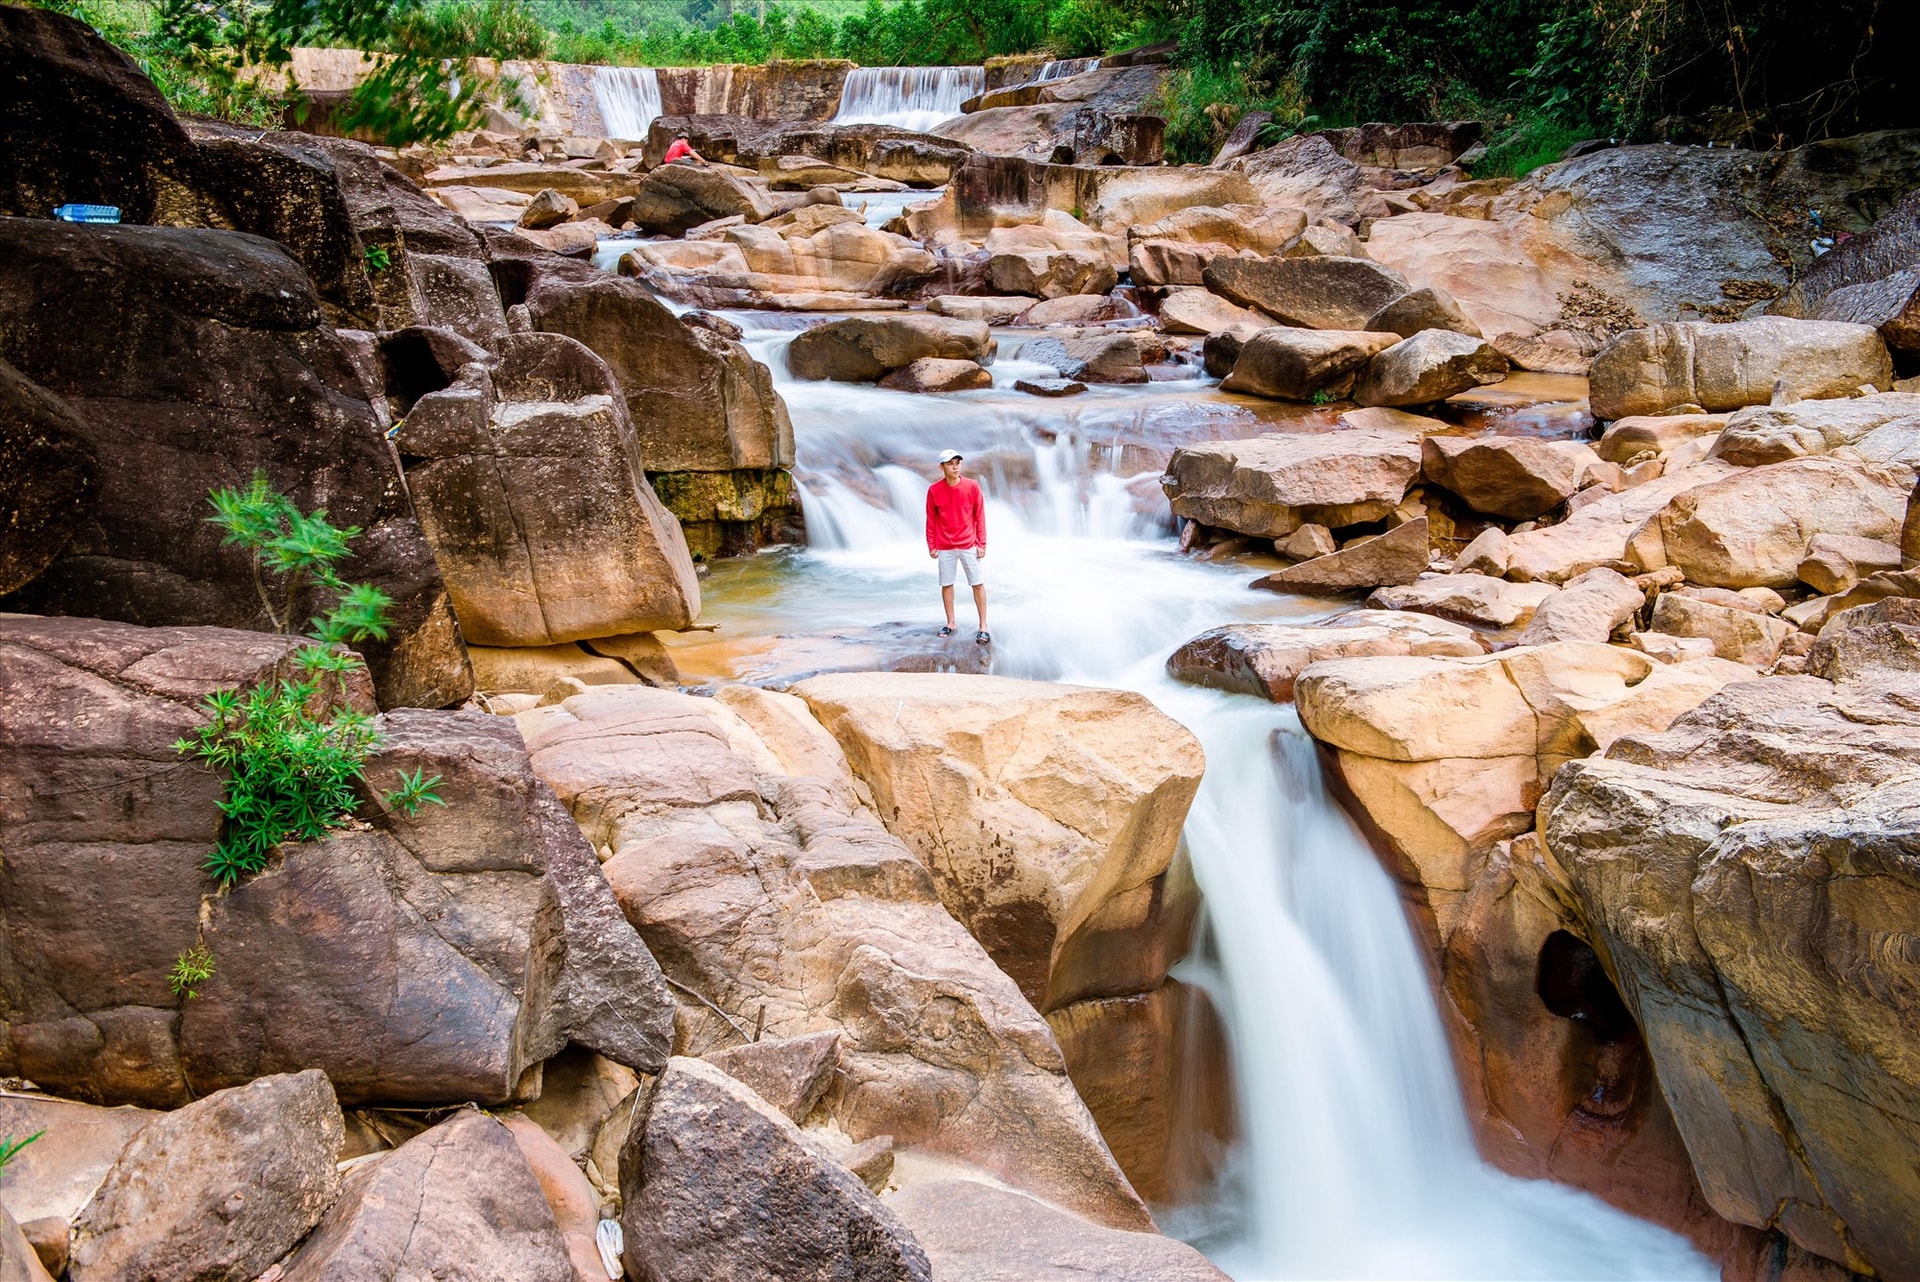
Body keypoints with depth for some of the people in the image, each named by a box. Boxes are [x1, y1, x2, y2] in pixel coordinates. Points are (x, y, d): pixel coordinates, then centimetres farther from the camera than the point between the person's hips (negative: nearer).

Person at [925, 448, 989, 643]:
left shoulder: (972, 486, -6)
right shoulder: (934, 490, -4)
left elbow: (980, 515, -1)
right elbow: (931, 519, 4)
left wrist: (982, 543, -3)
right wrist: (931, 546, 3)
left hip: (968, 545, -1)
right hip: (945, 547, 1)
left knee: (978, 584, -1)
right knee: (946, 584, 8)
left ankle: (983, 626, 4)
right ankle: (950, 623, 22)